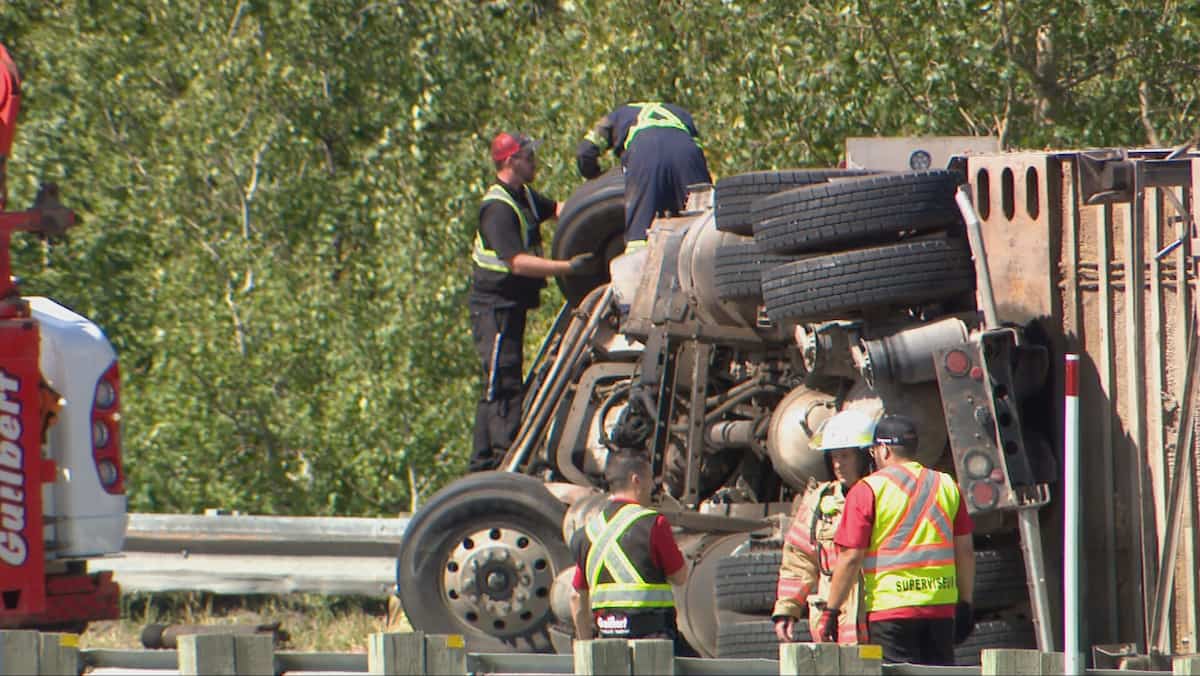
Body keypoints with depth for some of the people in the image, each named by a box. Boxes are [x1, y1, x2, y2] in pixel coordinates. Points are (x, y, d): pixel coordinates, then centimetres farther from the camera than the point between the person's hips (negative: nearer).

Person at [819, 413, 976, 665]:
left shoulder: (868, 489, -4)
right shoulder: (946, 486, 11)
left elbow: (850, 557, -8)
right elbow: (965, 551, 12)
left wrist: (831, 612, -3)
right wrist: (965, 605, 19)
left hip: (890, 608, -5)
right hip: (941, 607, 5)